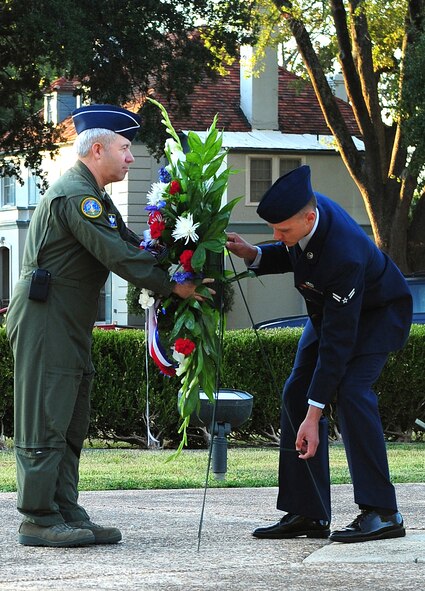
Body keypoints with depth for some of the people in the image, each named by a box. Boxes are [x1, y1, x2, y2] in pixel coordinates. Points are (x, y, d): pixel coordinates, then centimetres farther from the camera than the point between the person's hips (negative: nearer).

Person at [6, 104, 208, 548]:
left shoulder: (92, 195, 20)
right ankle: (38, 520, -8)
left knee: (70, 425, 10)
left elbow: (130, 244, 16)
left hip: (69, 327, 11)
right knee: (46, 422, -9)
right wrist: (172, 287, -16)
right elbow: (117, 256, -20)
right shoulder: (74, 194, -15)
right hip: (44, 322, -11)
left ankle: (67, 514, 13)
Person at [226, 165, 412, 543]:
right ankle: (307, 513, 2)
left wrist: (314, 415, -36)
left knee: (351, 390, -26)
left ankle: (381, 512, -22)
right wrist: (253, 254, -18)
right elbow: (290, 255, 4)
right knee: (296, 395, -1)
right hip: (329, 308, 8)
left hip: (377, 312, -8)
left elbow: (337, 340, -38)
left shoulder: (344, 253, -41)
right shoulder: (302, 209, -20)